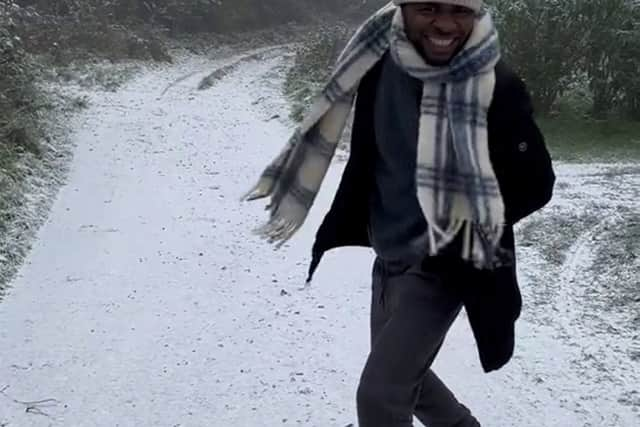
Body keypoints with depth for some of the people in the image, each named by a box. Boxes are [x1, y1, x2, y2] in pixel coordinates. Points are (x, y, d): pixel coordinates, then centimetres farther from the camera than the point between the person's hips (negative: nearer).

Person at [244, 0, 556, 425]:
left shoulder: (497, 87, -23)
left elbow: (536, 184, -11)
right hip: (388, 258, 7)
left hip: (443, 267, -6)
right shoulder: (379, 63, -8)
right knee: (401, 375, 24)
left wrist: (473, 220, -18)